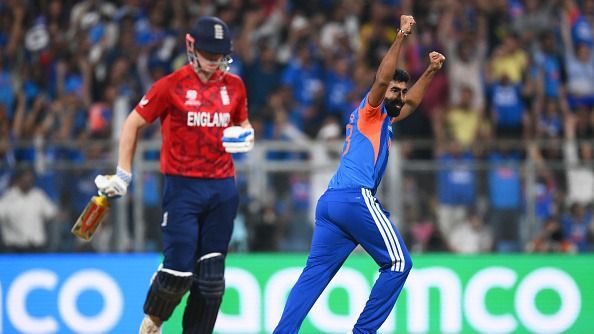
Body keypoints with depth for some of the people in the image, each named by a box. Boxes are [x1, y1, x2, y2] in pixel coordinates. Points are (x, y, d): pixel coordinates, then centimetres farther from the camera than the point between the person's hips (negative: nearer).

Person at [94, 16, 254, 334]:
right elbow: (133, 123, 3)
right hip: (182, 187, -4)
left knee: (211, 273, 3)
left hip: (222, 188, 4)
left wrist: (245, 135, -1)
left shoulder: (234, 86, 7)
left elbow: (243, 123, 24)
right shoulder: (172, 85, -5)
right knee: (179, 269, -11)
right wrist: (123, 174, 1)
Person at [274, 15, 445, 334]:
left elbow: (410, 102, 45)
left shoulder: (382, 119, 30)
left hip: (330, 201, 9)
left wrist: (430, 71, 40)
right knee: (399, 263, -2)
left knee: (315, 272, 0)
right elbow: (383, 79, -13)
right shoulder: (369, 110, 6)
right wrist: (400, 37, -17)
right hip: (357, 197, -9)